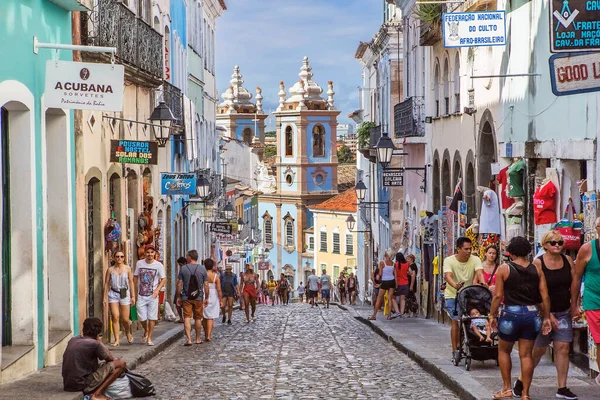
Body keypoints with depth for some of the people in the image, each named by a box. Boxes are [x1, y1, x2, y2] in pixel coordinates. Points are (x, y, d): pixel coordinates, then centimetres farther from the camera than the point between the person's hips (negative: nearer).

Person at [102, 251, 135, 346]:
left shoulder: (127, 269, 4)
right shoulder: (110, 269, 5)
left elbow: (131, 282, 6)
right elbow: (106, 283, 8)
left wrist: (133, 296, 2)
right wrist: (105, 297, 4)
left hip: (124, 294, 0)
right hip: (113, 294, 0)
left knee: (125, 319, 1)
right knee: (115, 317, -9)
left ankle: (128, 333, 32)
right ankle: (116, 340, -4)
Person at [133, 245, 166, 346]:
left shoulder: (158, 265, -3)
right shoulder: (139, 263, 3)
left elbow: (163, 279, 2)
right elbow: (135, 277, 12)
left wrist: (157, 290, -12)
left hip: (153, 296, -1)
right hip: (141, 295, 1)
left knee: (152, 318, -1)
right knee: (142, 317, -1)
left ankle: (149, 338, 10)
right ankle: (146, 331, 29)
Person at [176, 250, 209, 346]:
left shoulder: (183, 268, -2)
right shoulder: (202, 269, 0)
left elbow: (179, 284, -1)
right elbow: (206, 285, 1)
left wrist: (178, 297, 8)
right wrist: (206, 298, 9)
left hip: (186, 297, -1)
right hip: (198, 298, 1)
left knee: (187, 318, -2)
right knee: (198, 318, 12)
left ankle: (188, 339, -13)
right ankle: (198, 339, 22)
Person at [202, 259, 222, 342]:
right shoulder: (216, 276, -7)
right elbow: (219, 290, -7)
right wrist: (221, 300, 2)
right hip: (213, 297, -1)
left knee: (204, 317, 15)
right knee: (211, 318, 2)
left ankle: (206, 335, 25)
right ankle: (209, 335, -9)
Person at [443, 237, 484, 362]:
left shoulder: (475, 260, -7)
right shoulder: (449, 260, -13)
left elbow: (479, 273, -23)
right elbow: (448, 276, -28)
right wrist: (455, 285, -50)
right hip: (452, 295, -3)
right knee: (456, 320, -14)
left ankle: (462, 345, 14)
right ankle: (455, 350, -7)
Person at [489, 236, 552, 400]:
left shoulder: (504, 269, -5)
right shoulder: (537, 269, 2)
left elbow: (498, 295, -8)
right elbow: (545, 296, 1)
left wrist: (492, 315, 2)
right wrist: (547, 317, 8)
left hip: (511, 313, -3)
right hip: (532, 313, 3)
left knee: (504, 351, 17)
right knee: (526, 354, 7)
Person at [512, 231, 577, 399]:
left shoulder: (568, 260, 3)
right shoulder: (538, 263, -10)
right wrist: (548, 315, -15)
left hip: (564, 312, 4)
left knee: (563, 348, -2)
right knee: (538, 349, 2)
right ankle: (521, 381, 20)